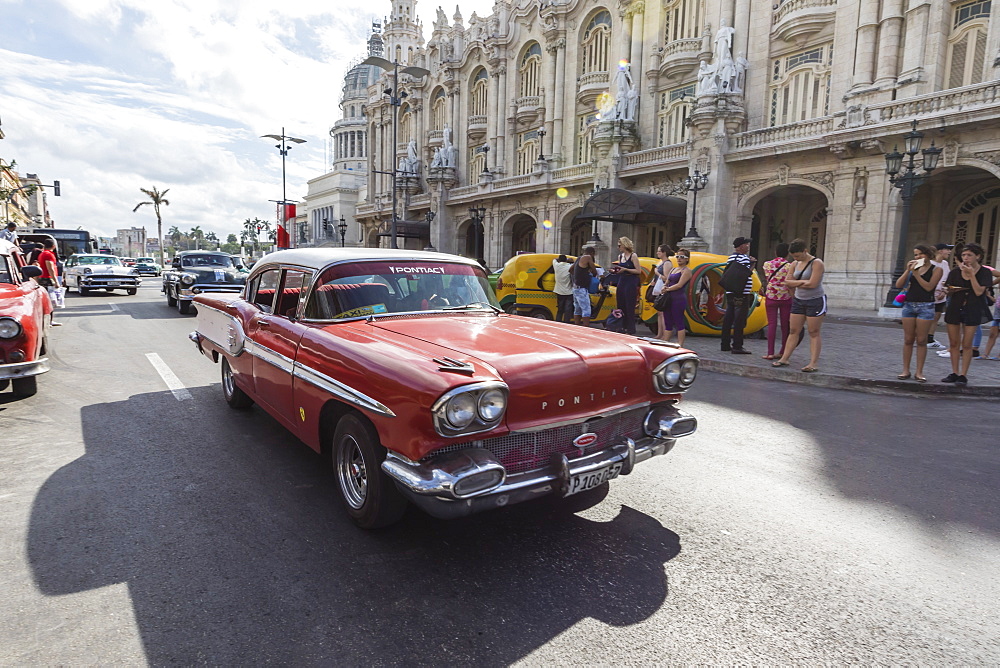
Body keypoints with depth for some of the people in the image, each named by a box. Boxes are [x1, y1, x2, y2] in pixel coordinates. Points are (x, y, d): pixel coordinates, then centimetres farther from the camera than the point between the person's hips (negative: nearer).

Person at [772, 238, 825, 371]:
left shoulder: (817, 263, -13)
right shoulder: (795, 264, 8)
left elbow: (812, 284, -21)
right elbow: (788, 282, 3)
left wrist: (796, 283, -7)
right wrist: (803, 282, -11)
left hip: (815, 301, -6)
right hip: (798, 300, 6)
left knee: (813, 333, -3)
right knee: (793, 331, 7)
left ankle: (814, 363, -1)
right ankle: (784, 359, 10)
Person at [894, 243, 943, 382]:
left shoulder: (936, 269, 1)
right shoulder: (913, 267, 12)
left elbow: (929, 287, -13)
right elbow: (898, 285, 4)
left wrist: (916, 273, -13)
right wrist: (908, 270, -4)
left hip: (925, 306, -3)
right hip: (909, 304, 3)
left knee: (921, 340, -1)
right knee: (908, 340, 5)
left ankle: (919, 372, 5)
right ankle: (906, 370, 10)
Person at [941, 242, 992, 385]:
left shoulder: (984, 272, -2)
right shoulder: (955, 271, 6)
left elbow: (979, 291, -14)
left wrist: (971, 273, -15)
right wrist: (952, 290, -10)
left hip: (972, 310, -3)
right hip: (954, 308, 3)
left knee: (966, 344, -2)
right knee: (953, 343, 6)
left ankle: (963, 375, 5)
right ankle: (955, 373, 14)